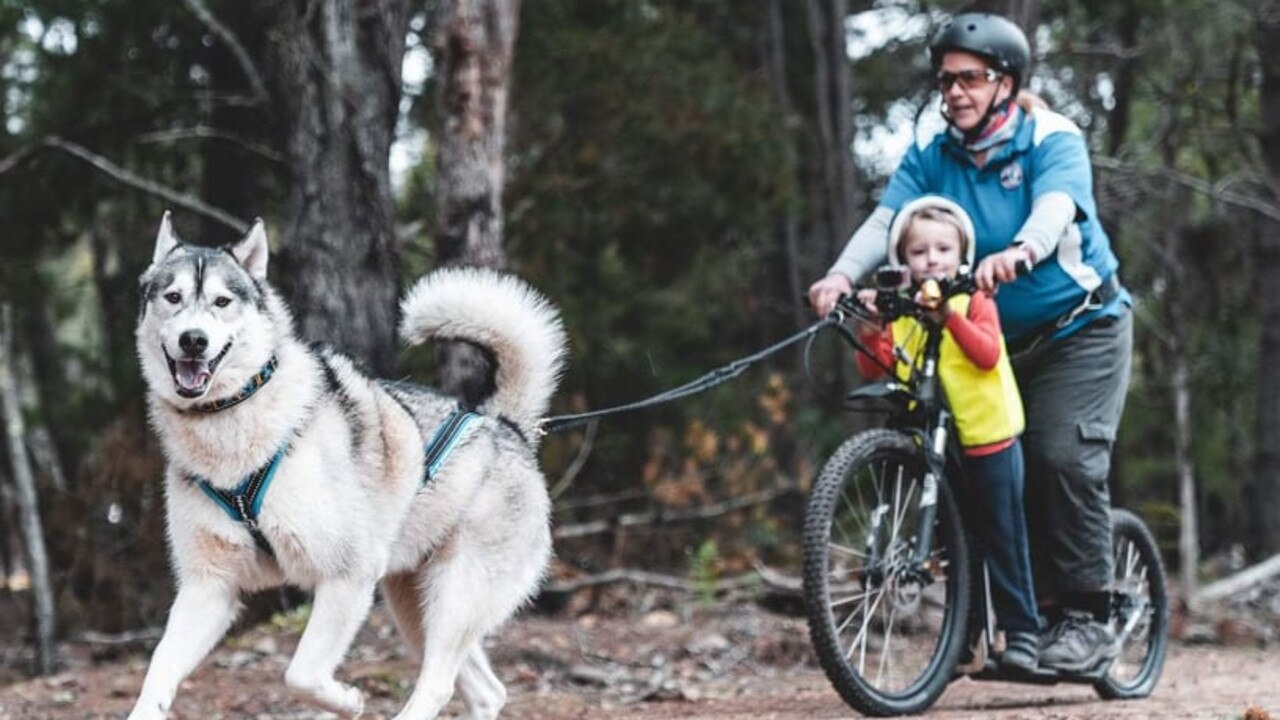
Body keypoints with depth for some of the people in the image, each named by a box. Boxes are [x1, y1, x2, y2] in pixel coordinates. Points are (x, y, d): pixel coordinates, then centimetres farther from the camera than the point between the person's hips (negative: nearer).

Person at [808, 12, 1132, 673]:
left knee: (1064, 457, -19)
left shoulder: (1052, 140, -13)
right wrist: (841, 276, -38)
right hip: (994, 339, 5)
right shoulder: (930, 158, -2)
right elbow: (885, 219, -17)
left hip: (1081, 327, -5)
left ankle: (1087, 618, -12)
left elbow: (1055, 209, -34)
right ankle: (1037, 606, 6)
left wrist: (1018, 252, -57)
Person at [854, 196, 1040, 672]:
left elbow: (987, 355, -21)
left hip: (987, 436, -4)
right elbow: (874, 370, 0)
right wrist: (871, 330, -16)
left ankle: (1021, 630, 8)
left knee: (1002, 538, 0)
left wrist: (949, 316, -32)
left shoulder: (975, 302, -3)